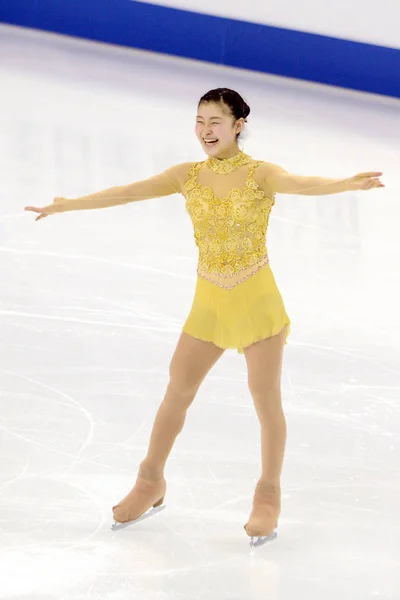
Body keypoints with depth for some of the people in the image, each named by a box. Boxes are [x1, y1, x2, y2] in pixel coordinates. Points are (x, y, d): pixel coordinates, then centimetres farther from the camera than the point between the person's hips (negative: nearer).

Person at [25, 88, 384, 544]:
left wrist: (348, 184, -50)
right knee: (177, 392, 11)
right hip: (209, 302, 4)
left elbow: (301, 184, -30)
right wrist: (68, 205, 2)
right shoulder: (188, 176, -1)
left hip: (257, 301, -4)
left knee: (266, 400, 2)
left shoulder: (259, 174, -12)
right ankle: (151, 481, 29)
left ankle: (268, 496, 20)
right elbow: (129, 192, 1)